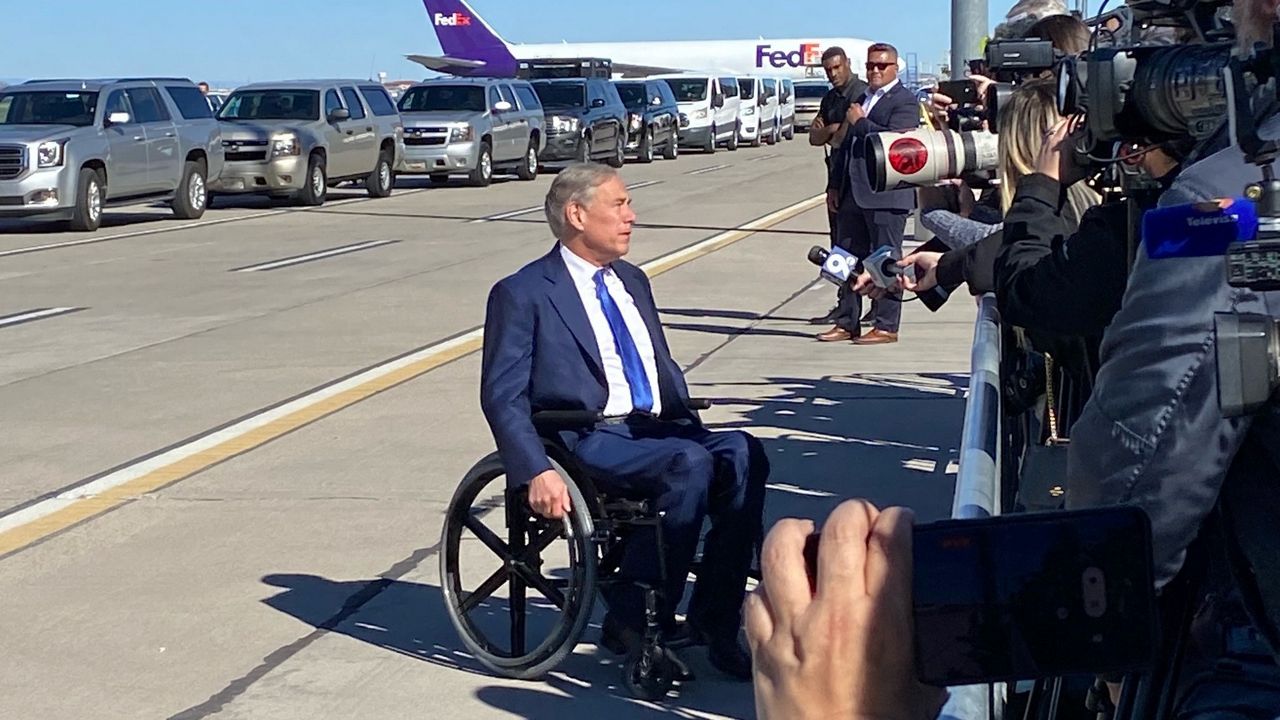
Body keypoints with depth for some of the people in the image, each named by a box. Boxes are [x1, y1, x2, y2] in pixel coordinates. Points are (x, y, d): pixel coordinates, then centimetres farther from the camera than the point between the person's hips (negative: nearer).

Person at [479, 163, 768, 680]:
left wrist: (690, 424, 9)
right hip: (588, 441, -7)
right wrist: (537, 472, -22)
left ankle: (713, 619, -17)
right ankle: (633, 620, -19)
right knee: (689, 463, -32)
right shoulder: (522, 294, -1)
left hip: (655, 430, 7)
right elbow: (503, 397, -7)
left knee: (740, 453, -22)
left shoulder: (632, 282, 22)